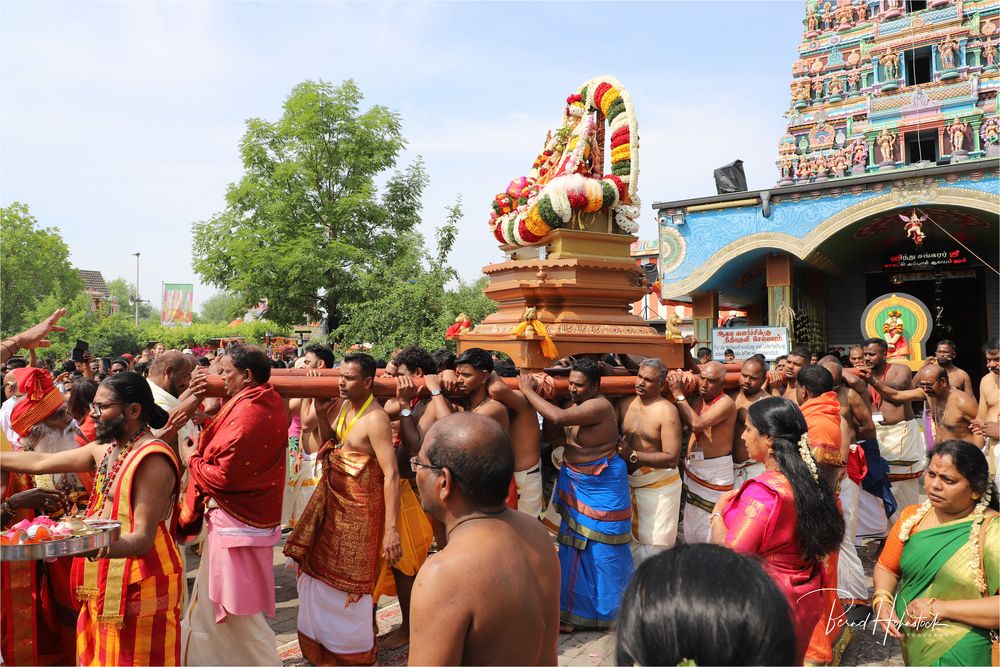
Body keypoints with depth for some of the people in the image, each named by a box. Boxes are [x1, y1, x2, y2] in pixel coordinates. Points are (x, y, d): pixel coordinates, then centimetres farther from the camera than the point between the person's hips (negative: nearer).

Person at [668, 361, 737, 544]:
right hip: (693, 467, 8)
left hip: (715, 472, -8)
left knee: (710, 527, -6)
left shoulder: (726, 403, -16)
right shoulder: (699, 399, 10)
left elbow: (697, 424, -27)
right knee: (692, 521, 16)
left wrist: (678, 394, -22)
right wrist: (676, 390, -2)